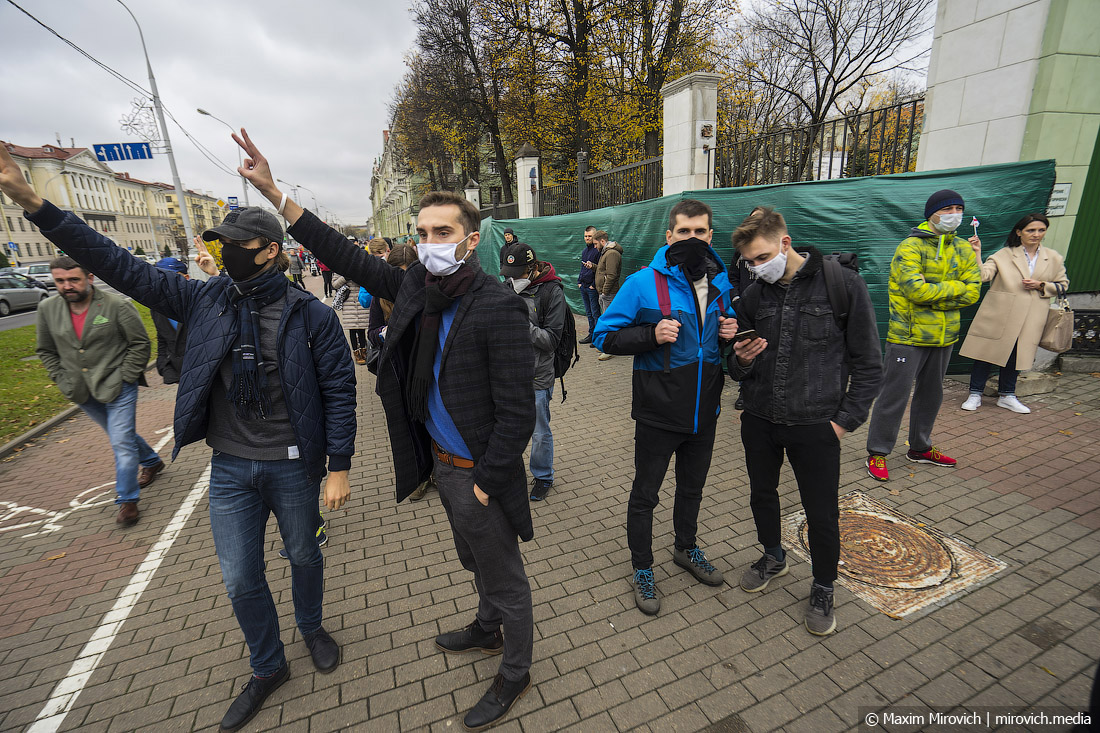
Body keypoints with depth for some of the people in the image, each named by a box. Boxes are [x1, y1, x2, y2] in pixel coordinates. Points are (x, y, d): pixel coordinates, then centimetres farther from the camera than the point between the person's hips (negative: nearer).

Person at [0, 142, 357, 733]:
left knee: (304, 556, 18)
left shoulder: (311, 315, -13)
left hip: (293, 465, -3)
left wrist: (338, 468, -12)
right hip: (230, 468, 4)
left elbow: (339, 390, -13)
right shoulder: (205, 299, -1)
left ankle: (312, 629, 49)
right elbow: (121, 266, 3)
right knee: (240, 580, 15)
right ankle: (267, 668, 41)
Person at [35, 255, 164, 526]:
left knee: (122, 443, -7)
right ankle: (151, 461, 45)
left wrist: (124, 378, -10)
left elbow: (140, 343, -8)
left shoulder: (117, 306, -14)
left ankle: (127, 499, 4)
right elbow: (46, 351, 14)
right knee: (120, 436, 21)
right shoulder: (48, 309, 1)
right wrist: (63, 381, 4)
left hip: (118, 388, -6)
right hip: (83, 392, 6)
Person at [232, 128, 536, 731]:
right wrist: (273, 191, 6)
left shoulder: (499, 308, -24)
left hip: (478, 473, -7)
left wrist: (486, 482, -18)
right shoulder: (416, 288, -1)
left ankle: (515, 673, 41)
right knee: (475, 561, 30)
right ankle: (487, 631, 57)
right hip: (440, 460, 8)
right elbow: (348, 257, 7)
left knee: (505, 579, 15)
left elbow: (516, 411, -23)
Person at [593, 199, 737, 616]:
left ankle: (686, 549, 50)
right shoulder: (644, 283, -14)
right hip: (659, 413, -5)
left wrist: (730, 332, -5)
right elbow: (604, 335, -12)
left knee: (692, 487, 24)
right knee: (645, 495, 10)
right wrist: (652, 334, -27)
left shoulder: (720, 281, 3)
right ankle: (642, 571, 33)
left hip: (703, 411, 6)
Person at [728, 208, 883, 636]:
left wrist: (845, 420, -9)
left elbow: (868, 362, -5)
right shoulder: (751, 297, 2)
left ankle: (823, 589, 36)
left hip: (815, 425, -3)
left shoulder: (842, 284, -9)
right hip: (759, 421, 4)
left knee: (822, 515, 9)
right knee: (762, 495, 20)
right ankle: (773, 557, 47)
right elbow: (738, 373, 7)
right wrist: (741, 360, -17)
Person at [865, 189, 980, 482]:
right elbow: (915, 289, -22)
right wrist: (955, 287, -9)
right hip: (908, 336, -7)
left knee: (931, 394, 17)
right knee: (894, 396, -3)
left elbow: (972, 292, 0)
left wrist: (932, 300, -13)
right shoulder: (910, 247, -10)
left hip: (943, 336, 7)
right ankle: (877, 453, 8)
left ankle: (920, 448, 34)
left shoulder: (964, 249, 10)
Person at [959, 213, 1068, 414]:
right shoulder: (1004, 255, -2)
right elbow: (983, 276, -18)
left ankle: (1006, 395, 24)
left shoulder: (1054, 258, 9)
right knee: (987, 353, -1)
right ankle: (975, 394, 10)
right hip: (998, 315, -3)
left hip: (1030, 320, 4)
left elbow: (1063, 284, 16)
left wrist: (1041, 286, -4)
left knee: (1015, 356, 11)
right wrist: (976, 254, -31)